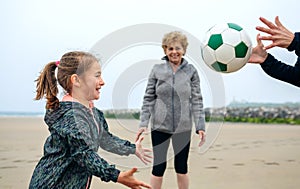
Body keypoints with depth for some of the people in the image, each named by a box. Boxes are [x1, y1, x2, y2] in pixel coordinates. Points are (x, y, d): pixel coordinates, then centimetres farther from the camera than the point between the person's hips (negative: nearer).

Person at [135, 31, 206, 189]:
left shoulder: (191, 71, 1)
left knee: (181, 167, 11)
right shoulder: (157, 70, 0)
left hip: (183, 126, 1)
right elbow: (148, 99, 2)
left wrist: (200, 126, -5)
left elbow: (197, 100, 1)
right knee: (159, 166, 4)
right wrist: (143, 123, -5)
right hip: (160, 125, 0)